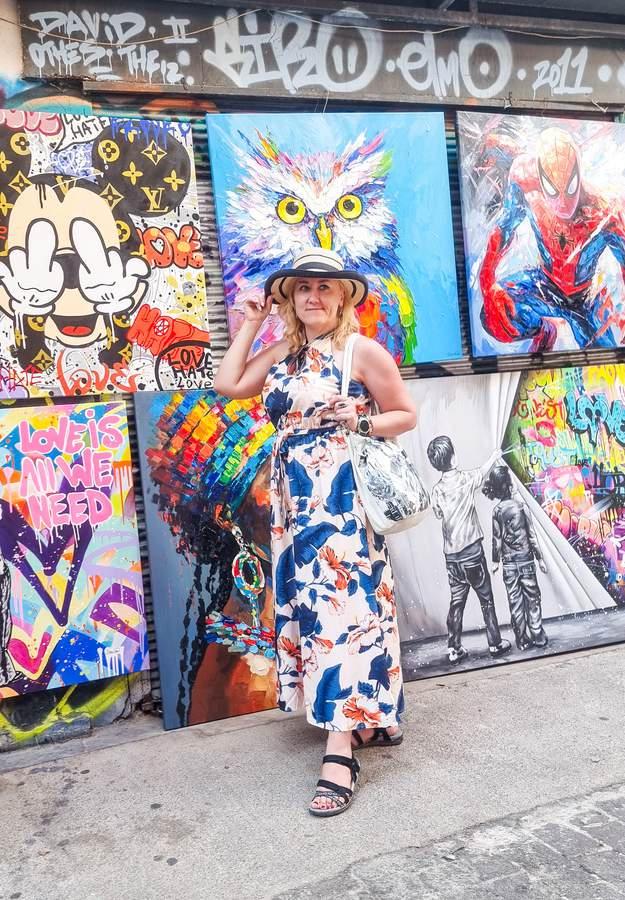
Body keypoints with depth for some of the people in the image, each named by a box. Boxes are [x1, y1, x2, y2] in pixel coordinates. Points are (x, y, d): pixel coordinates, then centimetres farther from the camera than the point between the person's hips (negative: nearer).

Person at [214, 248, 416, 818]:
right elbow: (228, 385, 9)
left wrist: (360, 422, -17)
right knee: (313, 604, 10)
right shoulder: (282, 353, 13)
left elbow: (406, 415, 1)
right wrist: (250, 324, 11)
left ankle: (339, 754, -4)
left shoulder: (362, 351, -4)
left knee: (341, 606, -9)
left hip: (342, 497, -7)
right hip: (294, 499, 7)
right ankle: (374, 719, 26)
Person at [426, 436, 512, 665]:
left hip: (451, 556, 4)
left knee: (457, 602, 9)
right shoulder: (465, 479, -7)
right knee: (486, 599, 9)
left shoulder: (436, 490, 2)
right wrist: (494, 456, 33)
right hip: (472, 551, -4)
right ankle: (495, 644, 17)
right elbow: (483, 472, 13)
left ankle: (454, 650, 9)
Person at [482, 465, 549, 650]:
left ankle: (523, 640, 10)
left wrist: (495, 562, 11)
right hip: (526, 559, -1)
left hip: (509, 563, 1)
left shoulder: (497, 511, -3)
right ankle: (538, 637, 10)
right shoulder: (521, 504, -8)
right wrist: (540, 558, 1)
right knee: (532, 598, 8)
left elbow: (497, 540, -2)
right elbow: (532, 534, -6)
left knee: (515, 602, 6)